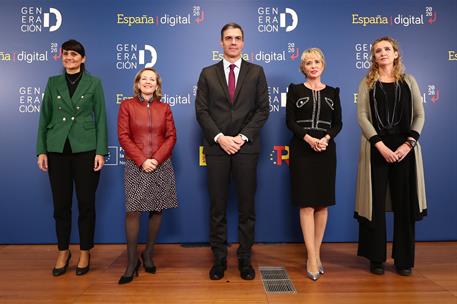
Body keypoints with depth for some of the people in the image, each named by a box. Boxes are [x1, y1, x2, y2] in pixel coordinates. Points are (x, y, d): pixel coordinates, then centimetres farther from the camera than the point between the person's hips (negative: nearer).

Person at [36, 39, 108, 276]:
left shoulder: (94, 83, 4)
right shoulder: (53, 82, 10)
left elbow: (101, 118, 0)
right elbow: (44, 118, 9)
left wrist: (101, 151, -8)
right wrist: (41, 150, 1)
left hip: (85, 149, -2)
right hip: (57, 149, 2)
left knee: (86, 202, 3)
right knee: (61, 203, 8)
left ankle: (85, 252, 19)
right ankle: (63, 252, 24)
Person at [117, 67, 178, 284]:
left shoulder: (164, 108, 10)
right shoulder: (127, 105, 5)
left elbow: (171, 137, 4)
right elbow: (123, 136, -2)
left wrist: (157, 159, -10)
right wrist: (142, 160, -12)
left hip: (161, 166, 2)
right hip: (136, 166, -2)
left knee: (157, 210, 5)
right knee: (132, 211, -6)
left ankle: (148, 254, 23)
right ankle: (132, 261, 5)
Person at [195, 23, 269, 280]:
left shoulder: (256, 72, 8)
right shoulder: (208, 73, 10)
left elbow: (263, 109, 2)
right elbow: (201, 111, 3)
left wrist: (243, 137, -9)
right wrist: (219, 137, -10)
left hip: (246, 147, 0)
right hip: (217, 147, 1)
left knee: (247, 206, 6)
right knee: (218, 207, 6)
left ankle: (245, 259, 19)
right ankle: (219, 259, 19)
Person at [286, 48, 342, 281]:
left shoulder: (332, 92, 12)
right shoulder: (295, 90, 6)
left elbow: (338, 123, 7)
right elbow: (290, 121, -3)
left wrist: (326, 138, -13)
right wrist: (308, 138, -17)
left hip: (326, 150, 3)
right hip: (301, 150, -3)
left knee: (323, 203, 5)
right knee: (306, 204, -5)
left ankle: (316, 253, 18)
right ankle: (312, 258, 1)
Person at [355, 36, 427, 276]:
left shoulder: (408, 81, 10)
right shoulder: (367, 83, 6)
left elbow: (419, 115, 6)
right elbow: (362, 116, -4)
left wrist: (409, 143, -9)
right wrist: (380, 145, -15)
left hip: (405, 148, 2)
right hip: (376, 148, -1)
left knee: (404, 204, 5)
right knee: (375, 203, 1)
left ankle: (404, 259, 18)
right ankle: (376, 257, 14)